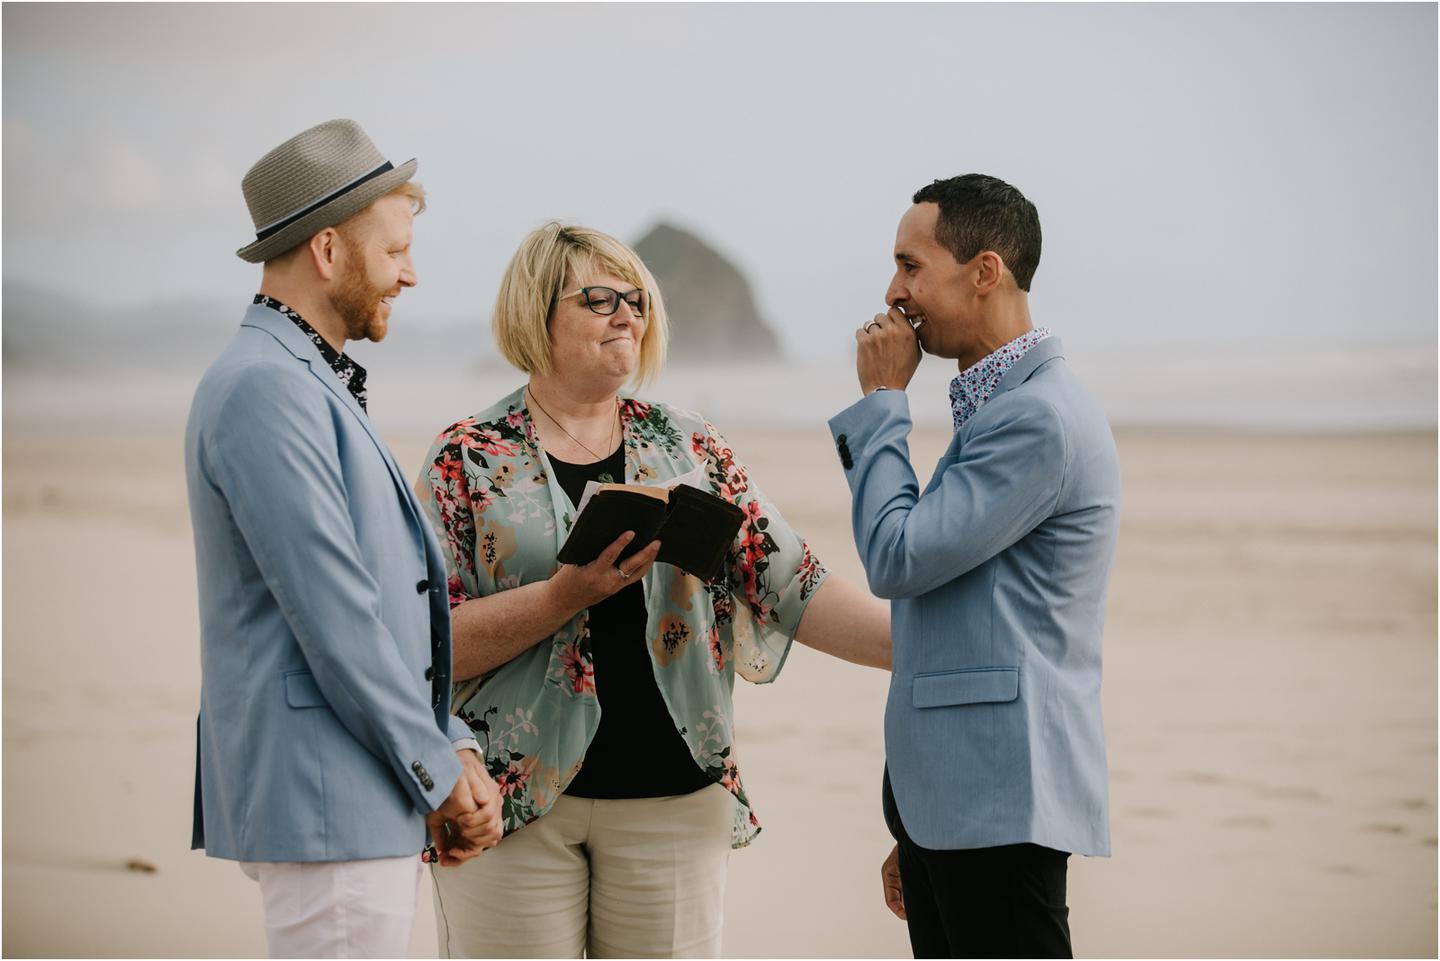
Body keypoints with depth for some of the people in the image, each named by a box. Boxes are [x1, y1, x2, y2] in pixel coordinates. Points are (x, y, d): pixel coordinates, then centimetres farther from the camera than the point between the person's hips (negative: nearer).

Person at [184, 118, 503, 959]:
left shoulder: (316, 387, 18)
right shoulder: (264, 390, -15)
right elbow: (334, 621, -19)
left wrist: (454, 749, 8)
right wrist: (441, 776, -11)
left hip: (374, 808, 10)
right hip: (325, 804, -10)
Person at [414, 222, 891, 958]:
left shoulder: (690, 449, 9)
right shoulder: (470, 457, 1)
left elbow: (791, 584, 3)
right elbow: (434, 642, -8)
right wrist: (566, 596, -20)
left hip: (672, 799, 3)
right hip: (516, 796, -2)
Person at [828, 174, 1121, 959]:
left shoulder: (1040, 417, -15)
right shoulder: (990, 407, 19)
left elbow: (896, 559, -17)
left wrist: (881, 400, -5)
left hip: (1000, 805, -10)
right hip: (950, 797, 10)